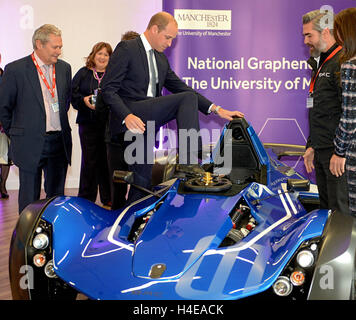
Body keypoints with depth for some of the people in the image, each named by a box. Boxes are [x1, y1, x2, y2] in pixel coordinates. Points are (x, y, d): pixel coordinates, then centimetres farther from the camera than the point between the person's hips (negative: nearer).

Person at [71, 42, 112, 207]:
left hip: (109, 124, 0)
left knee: (107, 161, 3)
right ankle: (86, 199, 13)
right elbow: (72, 94, 4)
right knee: (89, 161, 1)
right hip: (88, 124, 0)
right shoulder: (83, 73, 10)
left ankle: (108, 198, 14)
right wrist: (84, 100, -13)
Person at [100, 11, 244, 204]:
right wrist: (127, 116, -27)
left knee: (142, 179, 4)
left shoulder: (161, 59, 21)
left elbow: (181, 87, 19)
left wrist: (215, 109, 7)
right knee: (188, 99, -20)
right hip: (130, 116, -8)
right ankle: (188, 166, -26)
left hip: (148, 121, 8)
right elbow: (108, 90, -9)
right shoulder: (126, 49, -4)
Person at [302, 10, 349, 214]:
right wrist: (312, 146, 22)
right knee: (326, 208, 16)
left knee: (340, 212, -6)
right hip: (322, 152, 10)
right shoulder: (322, 64, 19)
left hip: (338, 152, -10)